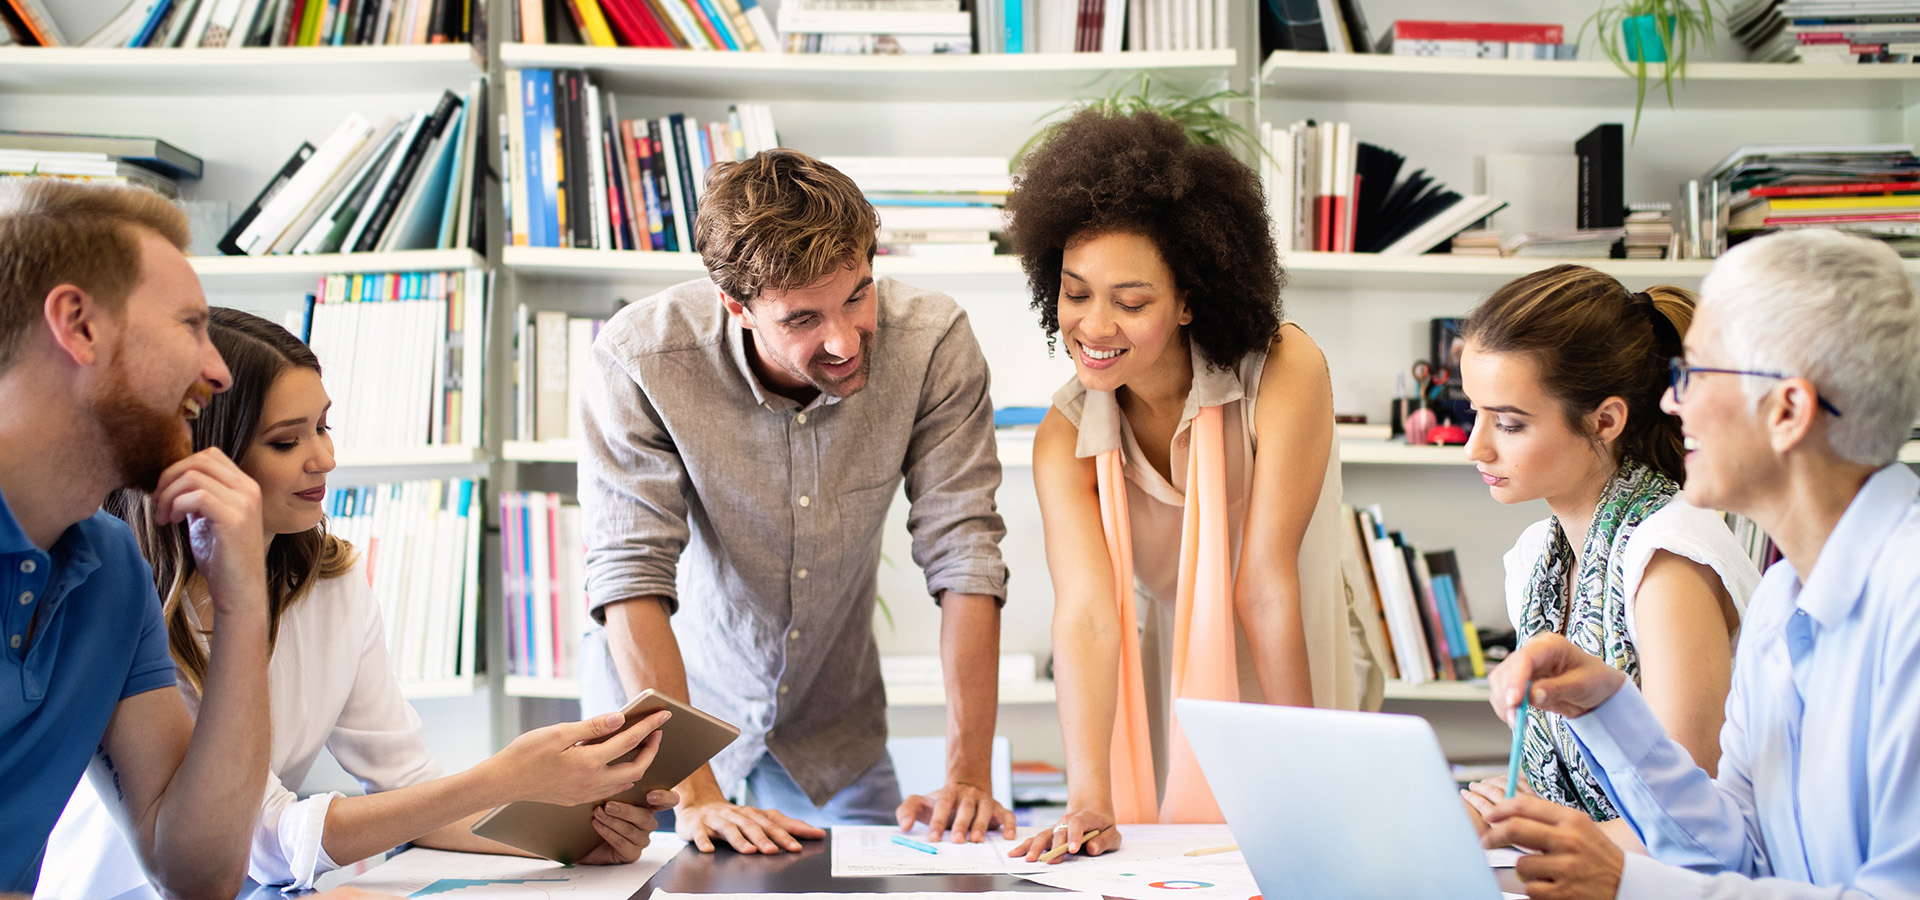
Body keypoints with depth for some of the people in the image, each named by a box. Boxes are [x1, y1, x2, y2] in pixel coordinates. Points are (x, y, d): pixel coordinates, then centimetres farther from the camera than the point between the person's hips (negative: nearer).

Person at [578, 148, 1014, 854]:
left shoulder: (933, 344, -24)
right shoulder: (641, 359, -30)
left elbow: (964, 555, -23)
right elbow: (632, 578, -31)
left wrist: (967, 776, -29)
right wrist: (695, 797, -38)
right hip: (661, 702, -2)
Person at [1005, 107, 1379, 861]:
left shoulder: (1286, 373, -20)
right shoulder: (1064, 439, -12)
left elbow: (1266, 586, -21)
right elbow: (1087, 611, -24)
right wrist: (1088, 800, -36)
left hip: (1302, 694, -2)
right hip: (1174, 708, 2)